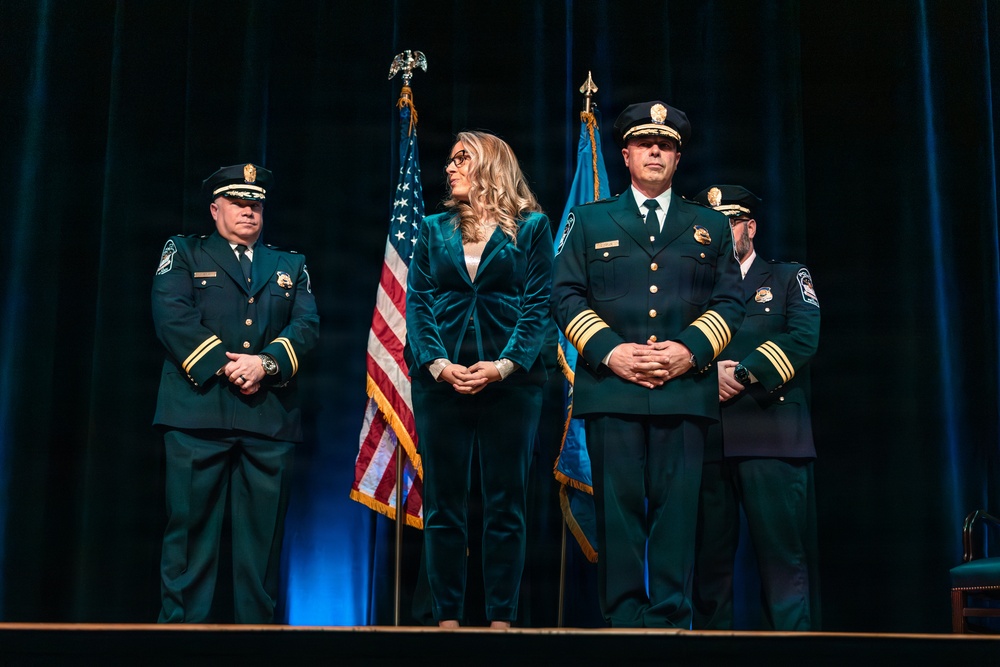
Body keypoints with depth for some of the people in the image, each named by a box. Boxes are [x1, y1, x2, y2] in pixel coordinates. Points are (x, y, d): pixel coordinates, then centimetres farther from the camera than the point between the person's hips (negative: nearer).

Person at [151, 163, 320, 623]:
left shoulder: (290, 266, 23)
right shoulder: (183, 253, 15)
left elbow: (307, 325, 7)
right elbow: (173, 316, -1)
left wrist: (266, 364, -11)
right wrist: (224, 367, -11)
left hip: (270, 417, 3)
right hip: (198, 410, -2)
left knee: (263, 534, 2)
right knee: (191, 528, -5)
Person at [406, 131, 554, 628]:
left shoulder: (531, 227, 7)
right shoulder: (435, 229, 14)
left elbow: (538, 304, -1)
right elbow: (417, 302, 6)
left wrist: (505, 365, -16)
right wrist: (437, 363, -11)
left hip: (510, 379, -2)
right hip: (441, 379, 2)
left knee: (505, 506, 1)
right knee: (442, 506, 3)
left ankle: (501, 617, 7)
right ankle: (447, 617, 9)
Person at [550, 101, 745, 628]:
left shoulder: (711, 227, 18)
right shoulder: (590, 221, 16)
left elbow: (729, 302, 11)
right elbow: (566, 295, 7)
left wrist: (691, 349, -7)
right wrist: (609, 351, -8)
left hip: (685, 388, 1)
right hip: (611, 389, 0)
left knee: (676, 508, -3)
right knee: (619, 508, -3)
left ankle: (671, 619, 1)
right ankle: (625, 619, 3)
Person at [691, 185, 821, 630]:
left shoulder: (788, 277, 15)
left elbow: (804, 338, -2)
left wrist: (743, 375, -10)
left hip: (771, 436, -3)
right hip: (706, 439, 3)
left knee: (782, 557, -8)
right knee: (709, 559, 3)